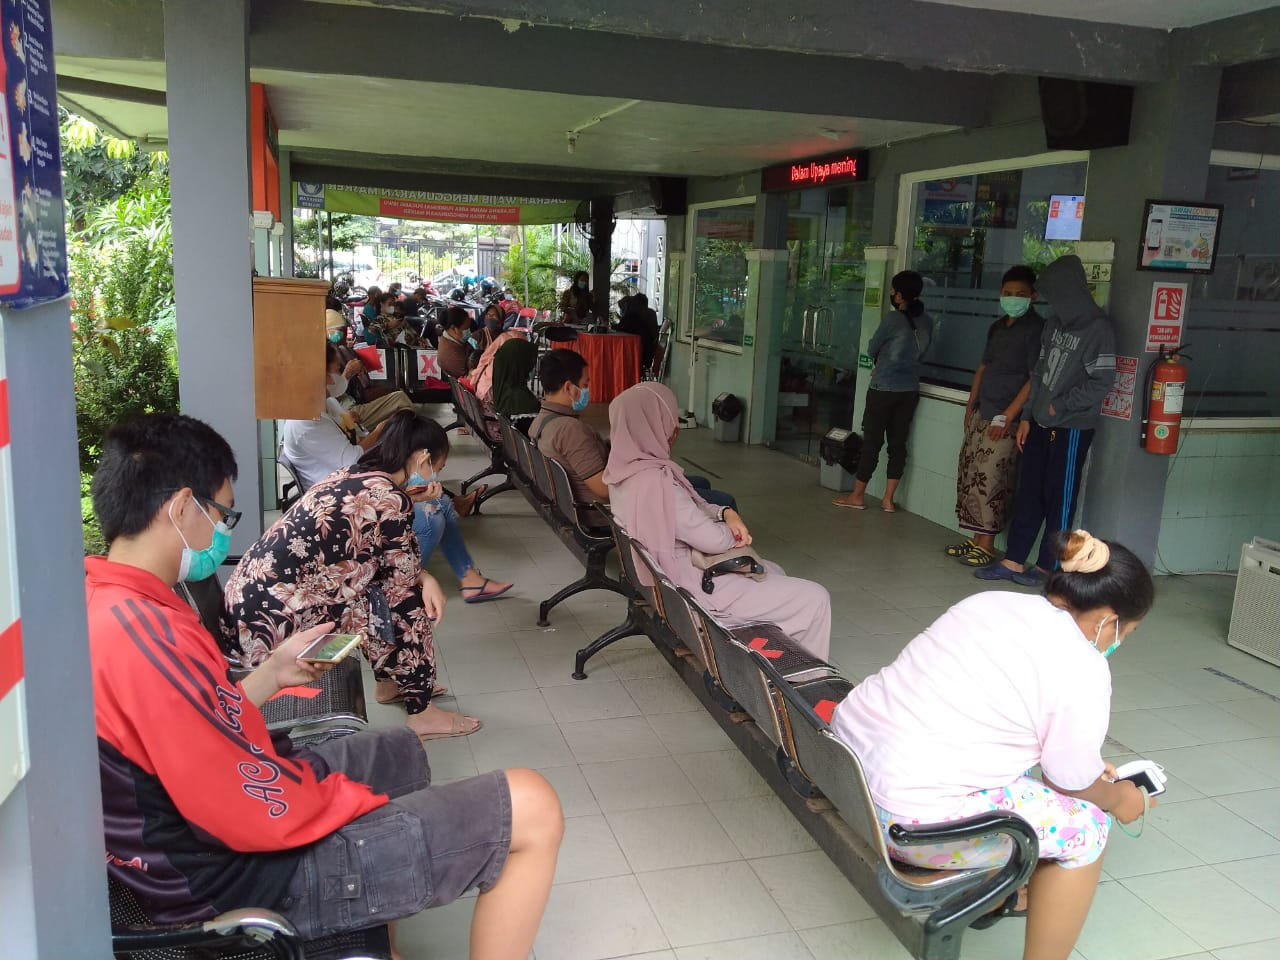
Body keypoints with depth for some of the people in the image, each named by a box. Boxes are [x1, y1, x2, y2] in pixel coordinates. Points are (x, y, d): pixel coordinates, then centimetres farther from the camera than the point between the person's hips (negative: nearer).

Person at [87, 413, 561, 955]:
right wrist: (361, 800, -11)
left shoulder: (101, 603, 2)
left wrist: (272, 675, 7)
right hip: (249, 875, -10)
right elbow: (261, 812, -27)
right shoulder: (149, 633, -30)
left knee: (402, 752, 32)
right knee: (531, 812, -10)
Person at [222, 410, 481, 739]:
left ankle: (390, 683, 34)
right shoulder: (391, 501, -14)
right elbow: (406, 580, -4)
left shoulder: (352, 476, 11)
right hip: (275, 622, -9)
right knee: (409, 605, 1)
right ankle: (422, 713, 14)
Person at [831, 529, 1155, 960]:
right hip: (908, 816, -9)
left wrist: (1086, 764, 31)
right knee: (1084, 826, 8)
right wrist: (1118, 799, 21)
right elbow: (1074, 784, 0)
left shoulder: (992, 601, 11)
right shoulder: (1081, 670, -12)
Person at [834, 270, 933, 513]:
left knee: (872, 441, 2)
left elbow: (872, 349, -3)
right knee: (898, 443, 8)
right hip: (910, 390, 6)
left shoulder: (893, 318, -14)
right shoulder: (926, 321, 5)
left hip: (884, 389, -6)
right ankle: (888, 499, 11)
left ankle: (858, 496, 11)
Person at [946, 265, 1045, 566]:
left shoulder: (1036, 329, -9)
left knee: (991, 480, -8)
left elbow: (1035, 378, -15)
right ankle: (976, 539, 17)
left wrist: (1007, 416, -18)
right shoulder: (997, 328, 15)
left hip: (1006, 420, -8)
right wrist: (970, 406, 15)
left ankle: (986, 545, 0)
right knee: (969, 476, 8)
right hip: (981, 414, 8)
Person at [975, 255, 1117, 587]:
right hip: (1041, 424, 7)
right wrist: (1028, 416, 12)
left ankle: (1047, 566, 13)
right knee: (1028, 494, 9)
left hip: (1071, 429, -7)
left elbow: (1101, 383, -16)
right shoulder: (1055, 323, 9)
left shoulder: (1098, 329, -13)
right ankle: (1013, 561, 16)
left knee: (1060, 498, 3)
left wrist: (1059, 407, -11)